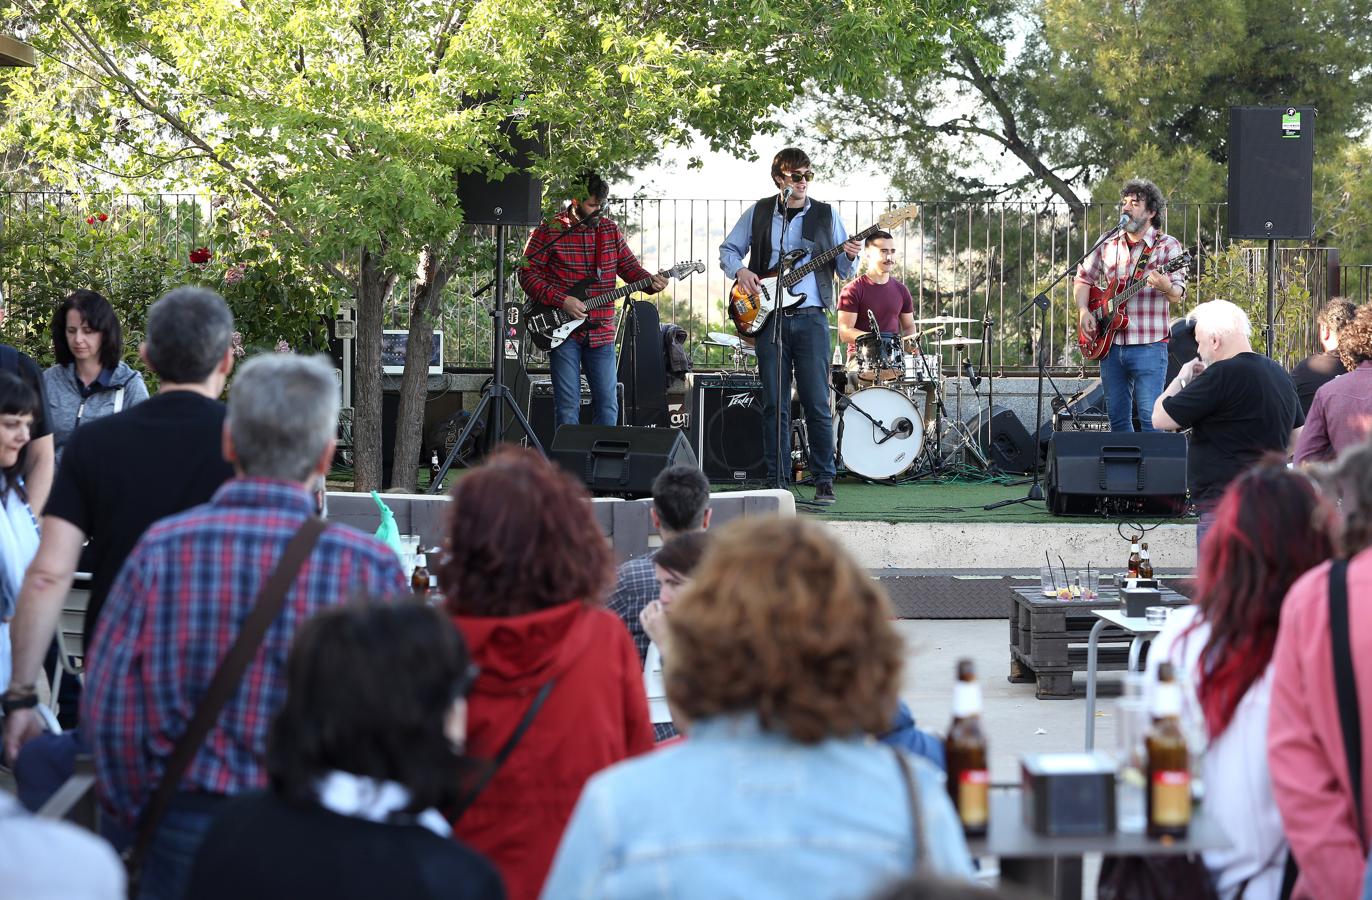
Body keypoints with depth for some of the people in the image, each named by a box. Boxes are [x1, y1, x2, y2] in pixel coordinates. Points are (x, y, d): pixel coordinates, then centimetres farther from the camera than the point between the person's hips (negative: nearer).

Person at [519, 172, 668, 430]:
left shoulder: (609, 229, 10)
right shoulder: (549, 230, -5)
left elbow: (629, 266, 14)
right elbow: (528, 273, -6)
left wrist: (650, 280, -7)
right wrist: (561, 300, -15)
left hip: (601, 331, 4)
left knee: (608, 404, 5)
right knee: (568, 407, -3)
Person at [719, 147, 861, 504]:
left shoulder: (826, 215, 7)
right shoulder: (758, 213, 8)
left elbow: (844, 270, 9)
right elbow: (728, 249, 16)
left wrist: (849, 257, -14)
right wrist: (739, 270, -5)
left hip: (811, 317, -1)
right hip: (768, 317, 1)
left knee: (817, 403, -5)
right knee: (774, 404, 3)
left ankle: (824, 480, 0)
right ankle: (777, 481, 9)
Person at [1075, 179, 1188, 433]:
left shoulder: (1167, 246, -2)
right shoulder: (1108, 245, 13)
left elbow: (1177, 295, -9)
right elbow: (1083, 278, 22)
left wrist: (1165, 286, -33)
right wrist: (1083, 311, 3)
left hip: (1148, 347, -5)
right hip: (1110, 345, 5)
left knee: (1150, 417, -11)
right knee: (1117, 418, 8)